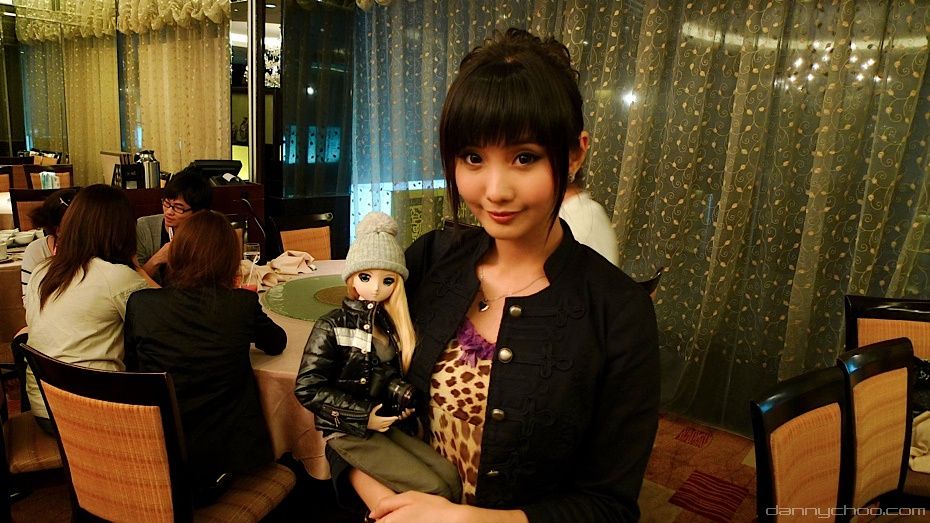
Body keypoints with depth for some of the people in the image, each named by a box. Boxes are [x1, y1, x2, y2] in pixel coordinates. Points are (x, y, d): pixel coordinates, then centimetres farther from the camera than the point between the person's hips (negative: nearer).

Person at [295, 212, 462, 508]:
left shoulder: (392, 323, 7)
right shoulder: (332, 327, -11)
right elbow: (307, 388, -15)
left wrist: (402, 396, -6)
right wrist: (362, 415, -16)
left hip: (385, 422, 6)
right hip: (347, 431, -6)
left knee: (451, 478, -7)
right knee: (434, 491, -15)